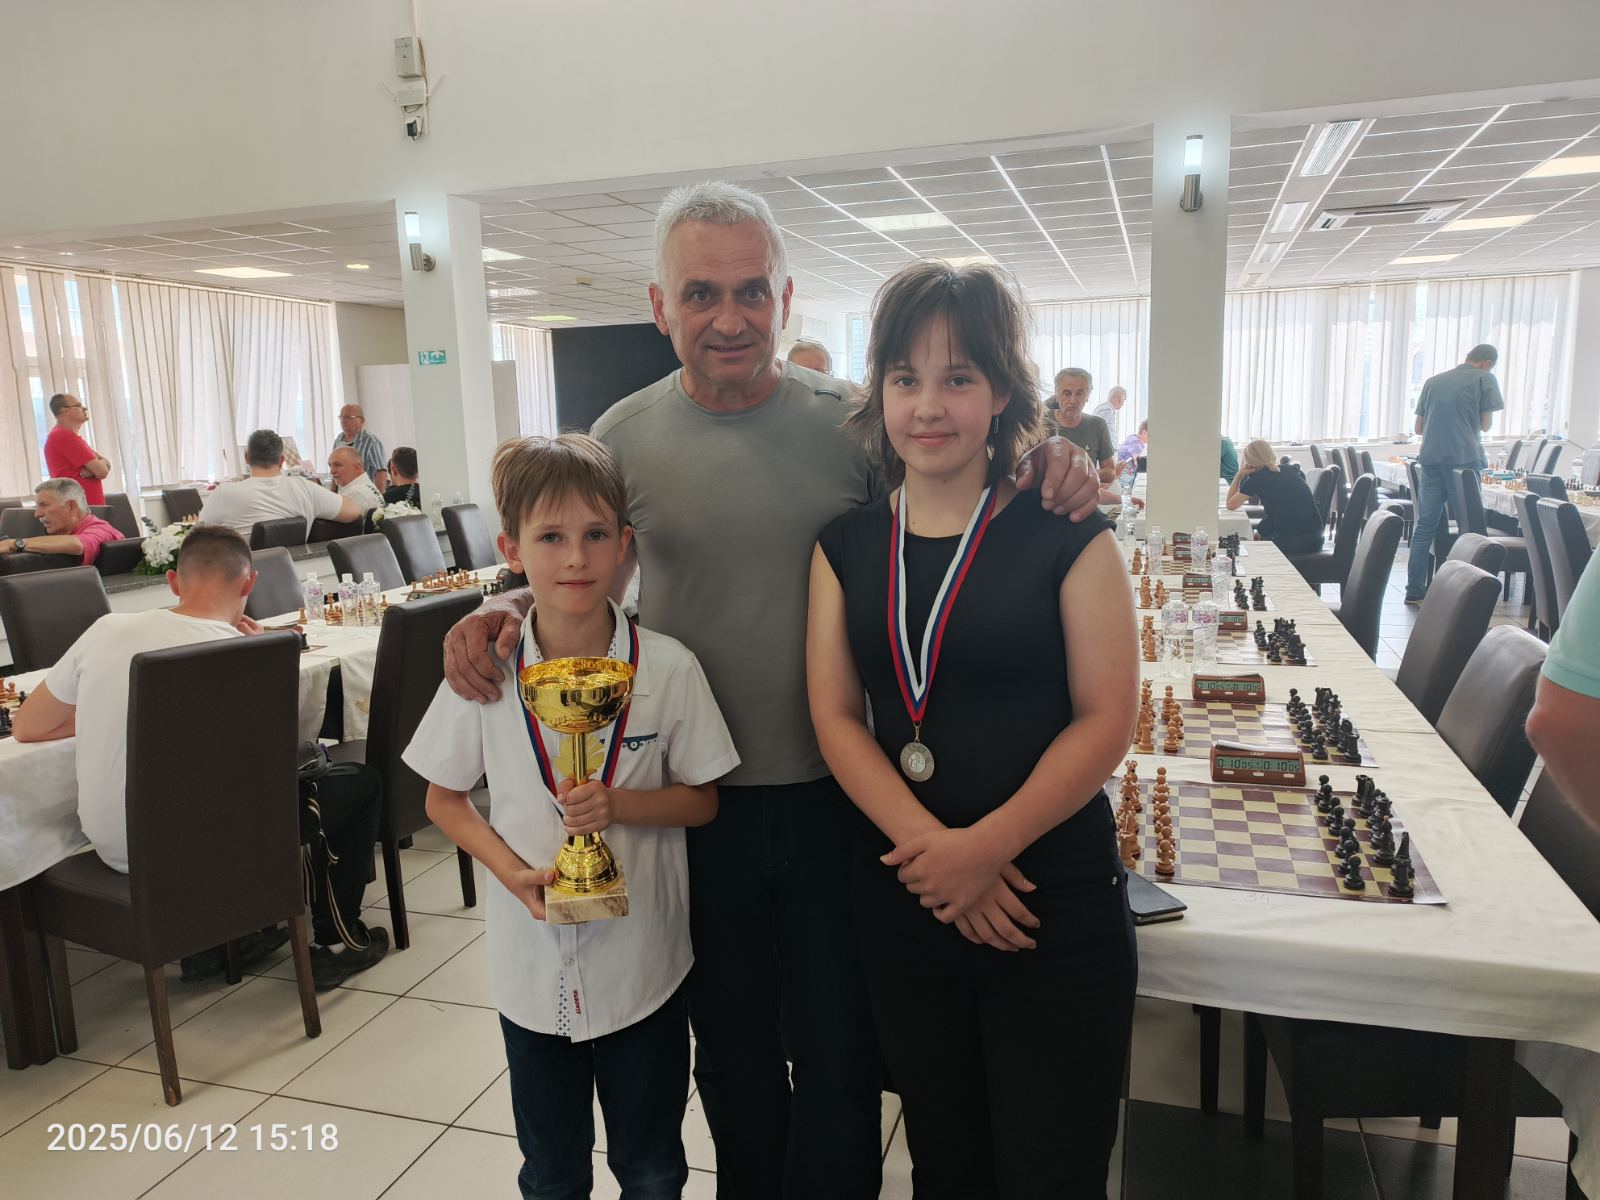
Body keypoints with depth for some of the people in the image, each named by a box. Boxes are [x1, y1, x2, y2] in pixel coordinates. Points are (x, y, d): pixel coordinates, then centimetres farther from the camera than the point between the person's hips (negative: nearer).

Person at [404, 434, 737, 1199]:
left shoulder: (668, 668, -14)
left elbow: (703, 799, -4)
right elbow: (444, 800, 1)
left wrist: (619, 804, -22)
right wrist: (511, 869, -16)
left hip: (645, 963, -1)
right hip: (532, 962, 1)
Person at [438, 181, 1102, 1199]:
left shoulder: (852, 421, -6)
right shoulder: (625, 437, -2)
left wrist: (1046, 472, -19)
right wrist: (504, 610, -13)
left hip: (833, 796, -1)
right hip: (698, 803, 2)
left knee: (837, 1061, 15)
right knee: (734, 1058, 23)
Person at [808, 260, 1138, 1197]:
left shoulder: (1066, 535, -7)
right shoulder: (847, 543, 2)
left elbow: (1106, 719, -10)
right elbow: (835, 716, -2)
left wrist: (984, 847, -19)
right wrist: (927, 841, -15)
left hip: (1055, 908, -3)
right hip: (901, 899, 3)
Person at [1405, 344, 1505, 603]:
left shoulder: (1433, 381, 17)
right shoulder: (1485, 379, 4)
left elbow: (1418, 427, 18)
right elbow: (1486, 425, 2)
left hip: (1430, 458, 4)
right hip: (1465, 458, -4)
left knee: (1425, 524, 5)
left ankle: (1415, 590, 4)